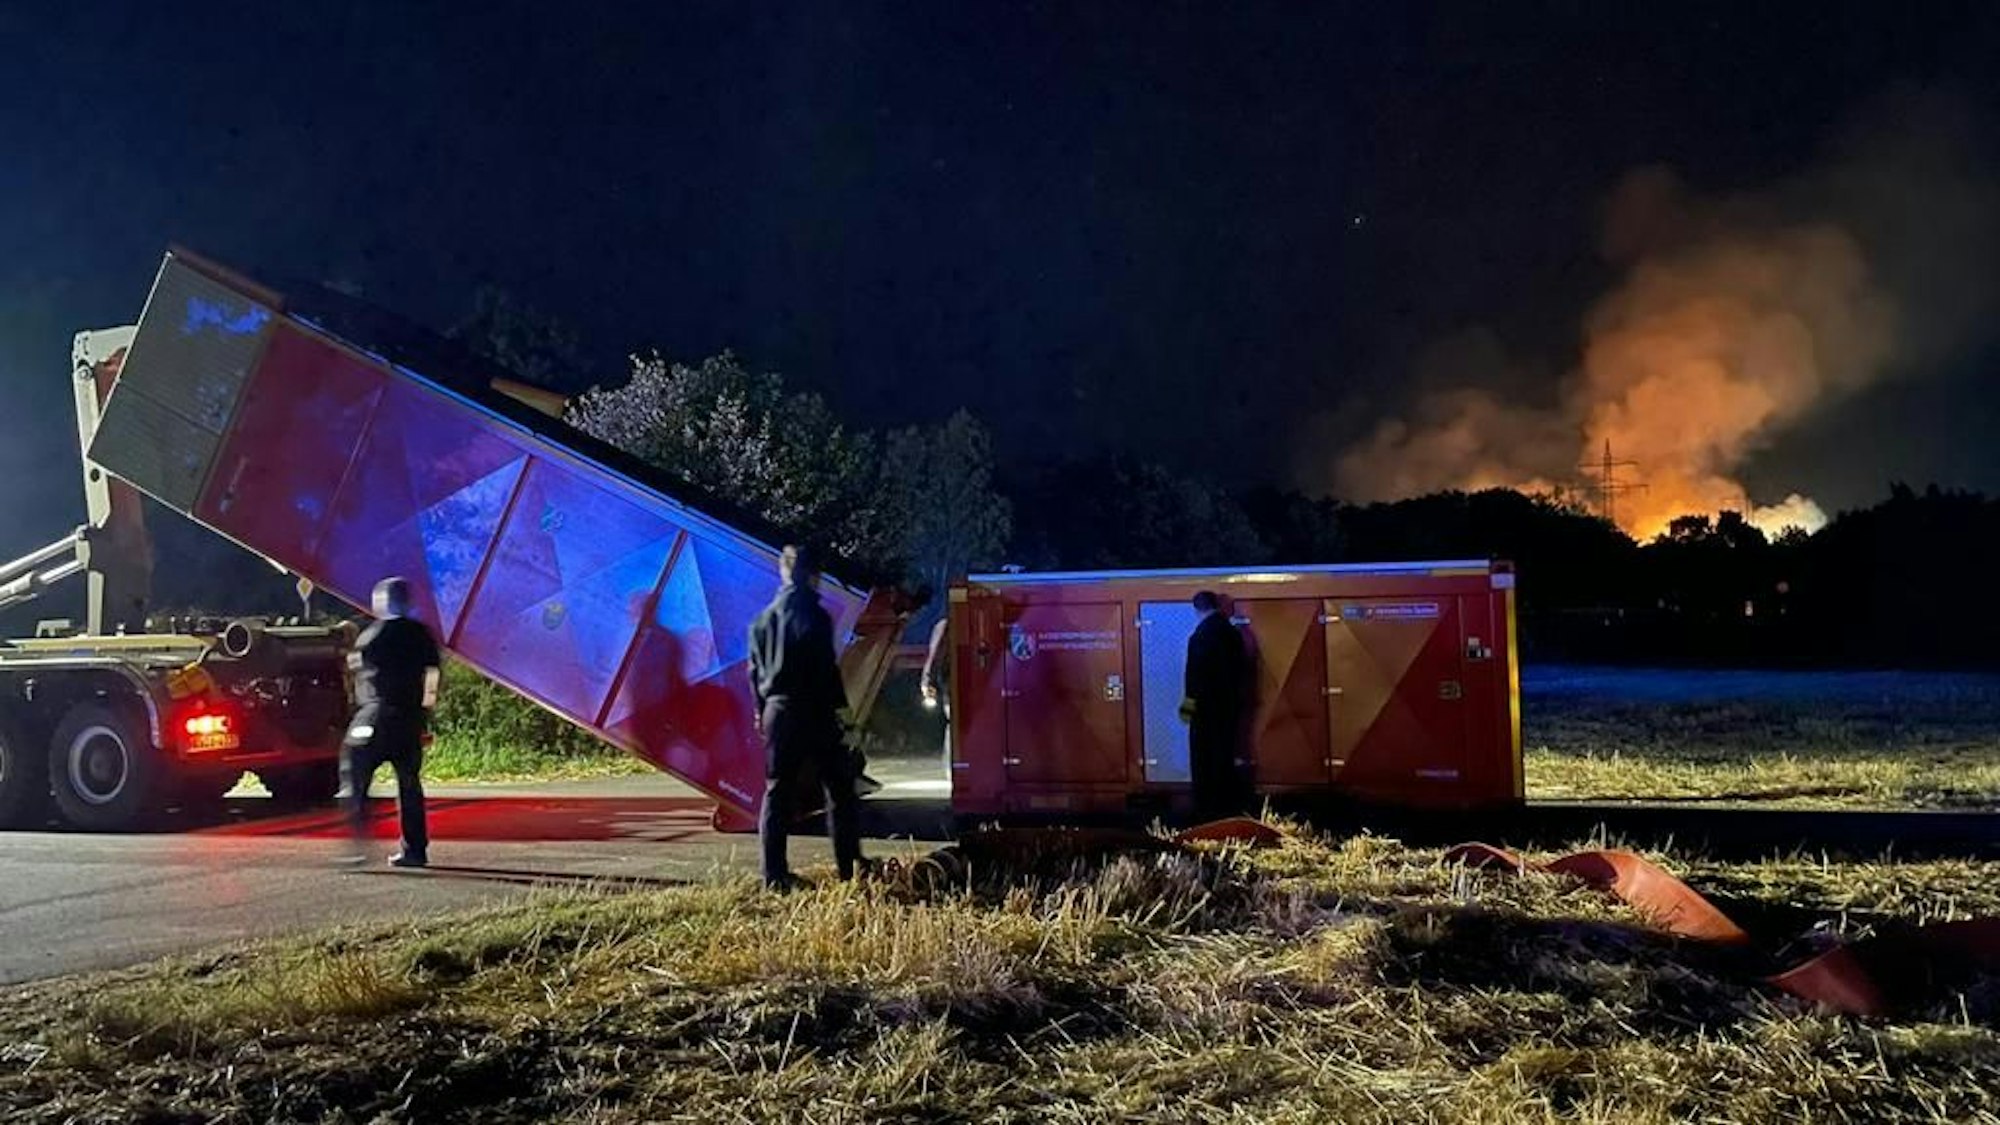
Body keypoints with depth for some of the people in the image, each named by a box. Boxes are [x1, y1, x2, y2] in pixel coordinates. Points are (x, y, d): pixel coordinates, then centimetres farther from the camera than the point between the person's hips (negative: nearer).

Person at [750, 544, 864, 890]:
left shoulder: (765, 617, 11)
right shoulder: (812, 614, -11)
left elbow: (755, 668, 15)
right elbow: (825, 667, -14)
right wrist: (839, 705, -8)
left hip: (776, 710, 7)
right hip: (812, 711, -6)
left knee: (778, 790, 9)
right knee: (839, 787, 4)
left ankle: (774, 874, 8)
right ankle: (850, 867, 4)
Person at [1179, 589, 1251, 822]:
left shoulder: (1201, 634, -15)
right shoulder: (1232, 632, 6)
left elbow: (1196, 672, -17)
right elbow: (1241, 668, 13)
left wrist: (1189, 704, -12)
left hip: (1207, 705, -7)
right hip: (1230, 703, 7)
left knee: (1204, 759, 0)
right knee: (1225, 756, 14)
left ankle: (1208, 810, 2)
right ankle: (1228, 806, 19)